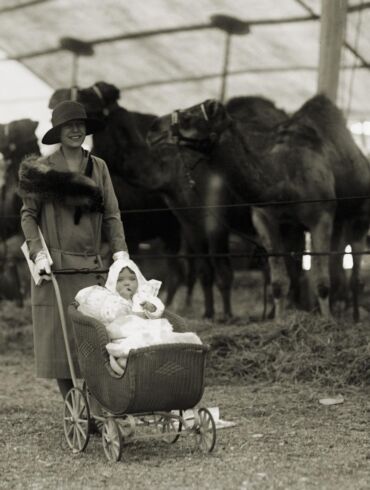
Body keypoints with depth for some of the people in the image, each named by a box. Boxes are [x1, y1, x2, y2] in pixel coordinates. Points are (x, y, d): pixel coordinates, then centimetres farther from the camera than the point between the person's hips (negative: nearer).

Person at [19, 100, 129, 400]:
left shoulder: (98, 167, 12)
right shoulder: (42, 168, 3)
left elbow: (112, 215, 9)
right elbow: (28, 214, 2)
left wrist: (120, 250, -5)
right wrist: (38, 253, -11)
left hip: (91, 266, 2)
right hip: (55, 264, -2)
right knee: (58, 339, -2)